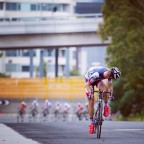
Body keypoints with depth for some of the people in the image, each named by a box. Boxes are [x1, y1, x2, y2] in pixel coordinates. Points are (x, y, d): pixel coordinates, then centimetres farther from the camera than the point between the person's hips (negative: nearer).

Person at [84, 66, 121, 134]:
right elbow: (87, 84, -34)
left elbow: (110, 86, -9)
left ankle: (106, 106, -6)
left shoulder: (110, 74, -25)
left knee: (105, 89, -31)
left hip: (98, 80, 4)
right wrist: (90, 93, -46)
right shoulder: (97, 74, -43)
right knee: (91, 101, -8)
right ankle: (92, 123, 2)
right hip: (89, 80, -4)